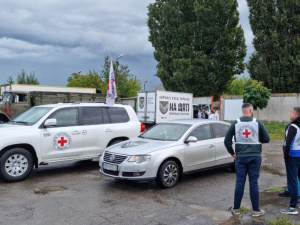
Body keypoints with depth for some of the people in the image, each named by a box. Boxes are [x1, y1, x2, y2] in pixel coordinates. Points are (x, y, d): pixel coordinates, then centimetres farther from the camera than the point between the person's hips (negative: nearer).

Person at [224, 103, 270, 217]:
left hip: (240, 157, 1)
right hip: (255, 156, -1)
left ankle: (236, 209, 15)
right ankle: (256, 210, 13)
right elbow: (266, 139, -3)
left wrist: (232, 153, 8)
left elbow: (227, 140, -2)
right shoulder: (258, 122, -4)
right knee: (253, 183, 5)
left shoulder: (236, 123, 0)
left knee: (239, 182, 7)